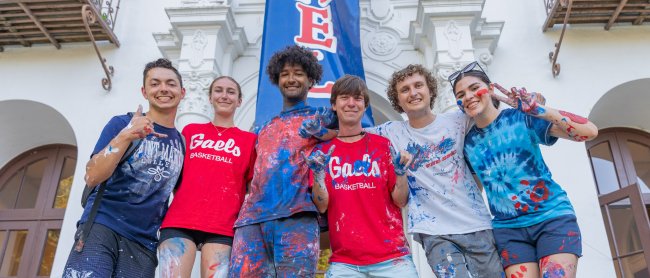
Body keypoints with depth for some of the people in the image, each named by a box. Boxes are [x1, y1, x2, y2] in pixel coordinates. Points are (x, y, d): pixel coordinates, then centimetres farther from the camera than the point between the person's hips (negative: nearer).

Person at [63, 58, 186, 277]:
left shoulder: (182, 143, 11)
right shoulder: (122, 124, 2)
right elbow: (92, 178, -7)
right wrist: (125, 136, -18)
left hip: (143, 243, 3)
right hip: (101, 226, -3)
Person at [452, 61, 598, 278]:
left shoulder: (521, 118, -6)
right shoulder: (469, 142, 5)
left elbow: (589, 131, -15)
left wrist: (538, 110, -24)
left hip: (553, 217, -3)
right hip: (508, 229, 3)